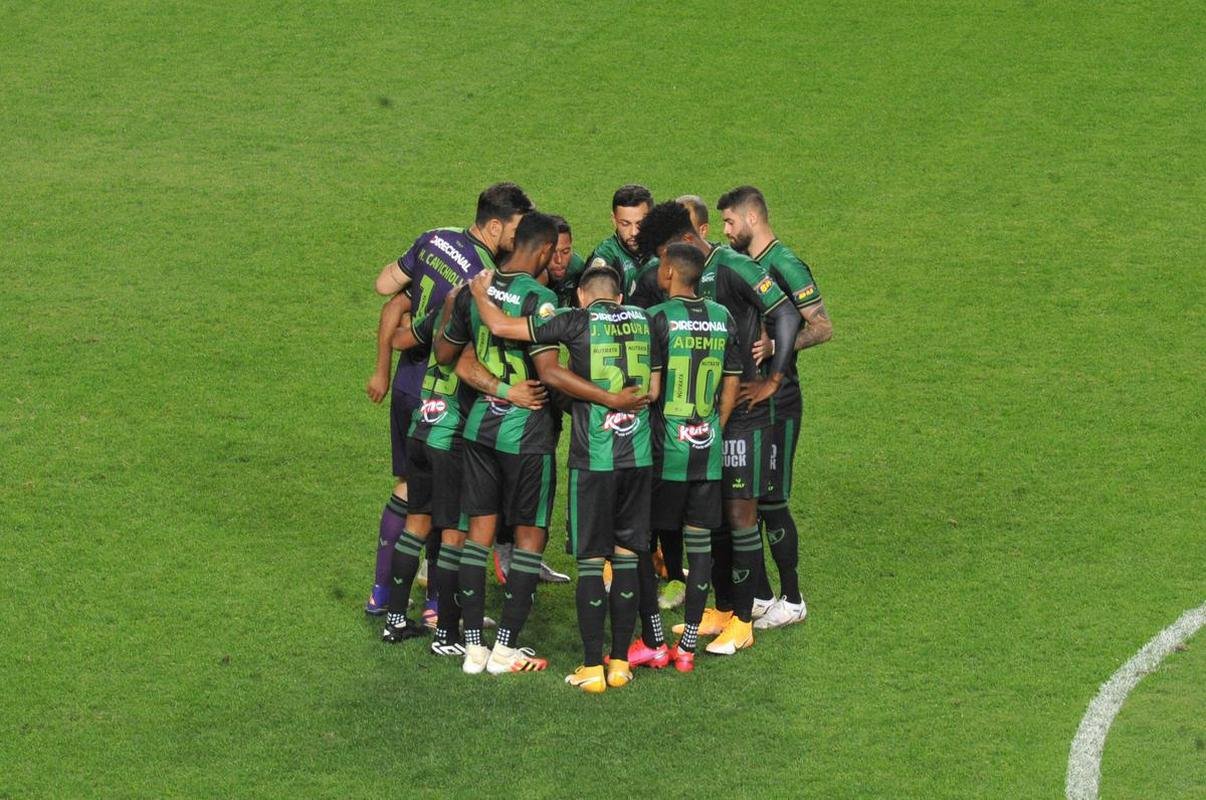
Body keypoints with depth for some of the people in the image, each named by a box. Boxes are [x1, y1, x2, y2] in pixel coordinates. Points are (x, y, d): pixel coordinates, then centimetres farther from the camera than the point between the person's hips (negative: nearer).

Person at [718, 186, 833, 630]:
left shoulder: (785, 266, -13)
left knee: (770, 502, -4)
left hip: (776, 403, -8)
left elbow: (823, 328, -18)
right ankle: (760, 595, 19)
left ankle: (792, 601, 6)